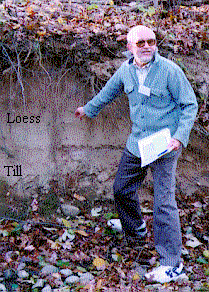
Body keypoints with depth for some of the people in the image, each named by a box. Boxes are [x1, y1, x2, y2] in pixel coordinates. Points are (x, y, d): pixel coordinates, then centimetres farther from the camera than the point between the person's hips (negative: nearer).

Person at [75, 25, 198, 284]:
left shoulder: (169, 70, -16)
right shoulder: (126, 70, 2)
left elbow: (190, 104, -10)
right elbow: (110, 90, 23)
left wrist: (180, 136, -22)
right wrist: (89, 108, 37)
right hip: (136, 143, 7)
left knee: (164, 202, -9)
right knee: (122, 187, 20)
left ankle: (172, 265, -1)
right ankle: (134, 227, 51)